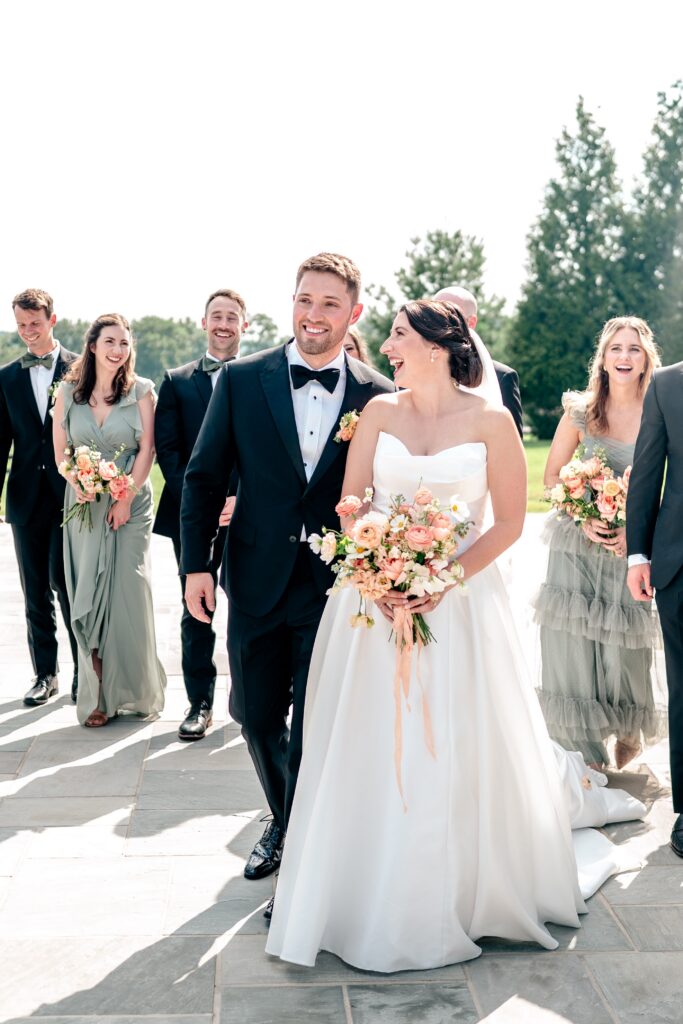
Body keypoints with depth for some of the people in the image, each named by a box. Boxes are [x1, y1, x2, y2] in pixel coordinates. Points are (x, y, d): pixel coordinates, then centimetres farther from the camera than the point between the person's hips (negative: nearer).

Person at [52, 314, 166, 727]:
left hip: (131, 503, -2)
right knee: (89, 597, 3)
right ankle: (99, 694, 12)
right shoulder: (68, 392, 4)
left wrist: (125, 499, -11)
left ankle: (133, 688, 13)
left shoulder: (142, 391, -1)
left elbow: (147, 450, -4)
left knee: (130, 592, -4)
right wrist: (78, 483, -14)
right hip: (85, 505, 2)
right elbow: (60, 451, 5)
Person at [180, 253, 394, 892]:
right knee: (257, 717, 16)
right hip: (257, 581, 2)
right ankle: (284, 822, 43)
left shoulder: (378, 396, -2)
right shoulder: (242, 379, -1)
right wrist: (196, 563, -4)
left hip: (337, 586, -2)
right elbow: (204, 475, 2)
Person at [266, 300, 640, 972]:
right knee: (370, 754, 5)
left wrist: (445, 583, -15)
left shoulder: (490, 421, -4)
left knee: (456, 755, 2)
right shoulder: (380, 411, 3)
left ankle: (461, 898, 25)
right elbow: (350, 506, 2)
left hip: (459, 601, -2)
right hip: (375, 599, 2)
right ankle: (372, 899, 24)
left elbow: (509, 521, -3)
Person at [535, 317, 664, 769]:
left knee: (625, 648, 3)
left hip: (632, 548, -1)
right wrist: (582, 517, -10)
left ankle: (628, 740, 30)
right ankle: (585, 757, 17)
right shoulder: (580, 410, 1)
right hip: (577, 545, 1)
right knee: (573, 647, 1)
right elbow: (552, 475, 4)